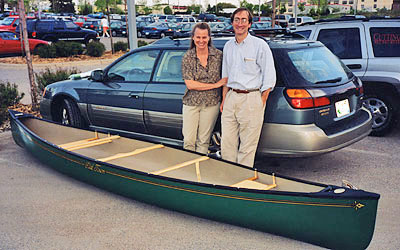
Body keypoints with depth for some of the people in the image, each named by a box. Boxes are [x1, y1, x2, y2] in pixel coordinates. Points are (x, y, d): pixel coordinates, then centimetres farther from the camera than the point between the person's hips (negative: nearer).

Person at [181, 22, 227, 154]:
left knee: (203, 140, 9)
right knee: (188, 141, 2)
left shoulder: (218, 55, -1)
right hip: (191, 103, 0)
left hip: (211, 103, 0)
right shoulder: (187, 57, -4)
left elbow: (225, 78, 7)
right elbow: (190, 84, -11)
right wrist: (215, 85, -13)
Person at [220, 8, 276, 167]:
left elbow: (270, 77, -4)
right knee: (227, 143, 9)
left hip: (251, 98, -5)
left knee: (247, 147, 1)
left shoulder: (260, 45, -3)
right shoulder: (228, 46, 14)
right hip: (231, 97, 6)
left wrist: (261, 103, -6)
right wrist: (224, 100, 14)